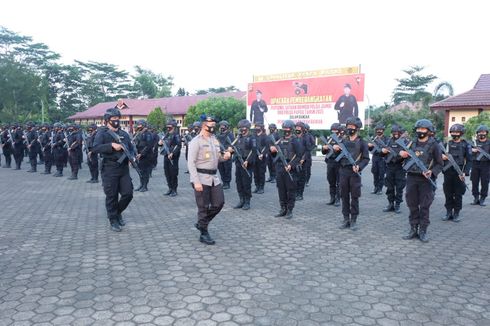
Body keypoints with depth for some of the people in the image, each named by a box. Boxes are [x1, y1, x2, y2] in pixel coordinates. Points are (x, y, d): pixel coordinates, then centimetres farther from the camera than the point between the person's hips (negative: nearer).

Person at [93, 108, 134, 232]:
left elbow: (131, 148, 20)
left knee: (128, 193, 1)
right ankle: (113, 221, 16)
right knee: (112, 196, 1)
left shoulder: (124, 134, 15)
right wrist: (112, 145, -23)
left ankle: (118, 212, 27)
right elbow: (95, 148, -15)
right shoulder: (102, 133, -1)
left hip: (124, 168, 5)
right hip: (109, 169, -5)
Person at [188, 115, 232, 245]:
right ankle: (204, 234, 16)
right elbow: (191, 163, -14)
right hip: (201, 178, -7)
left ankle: (201, 223, 27)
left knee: (219, 203, 8)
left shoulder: (215, 140, 12)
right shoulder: (196, 141, -11)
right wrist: (196, 182, -21)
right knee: (203, 207, 1)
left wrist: (225, 156, -1)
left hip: (214, 177, 7)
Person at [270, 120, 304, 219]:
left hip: (290, 169, -6)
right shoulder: (279, 140, 13)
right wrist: (272, 150, -3)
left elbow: (299, 155, -9)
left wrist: (291, 165, -19)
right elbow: (274, 155, 19)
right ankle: (283, 209, 20)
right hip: (279, 168, 6)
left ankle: (289, 210, 8)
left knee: (291, 190, 0)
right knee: (281, 190, 9)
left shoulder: (295, 141, -4)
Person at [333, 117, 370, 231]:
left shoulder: (362, 142, 1)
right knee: (344, 196, 7)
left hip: (355, 172, -3)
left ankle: (354, 220, 9)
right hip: (343, 171, 3)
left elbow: (366, 158, -1)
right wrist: (335, 149, -6)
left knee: (354, 197, 1)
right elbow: (338, 156, 15)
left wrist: (359, 166, -18)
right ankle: (346, 219, 16)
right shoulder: (343, 140, 11)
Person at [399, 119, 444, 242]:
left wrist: (432, 172, -18)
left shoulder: (433, 145, -1)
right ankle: (413, 229, 18)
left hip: (425, 179, -3)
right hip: (411, 177, 4)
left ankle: (423, 231, 12)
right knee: (412, 205, 8)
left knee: (424, 206, 2)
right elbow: (404, 155, 19)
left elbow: (439, 163, 0)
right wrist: (401, 154, -5)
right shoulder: (412, 143, 10)